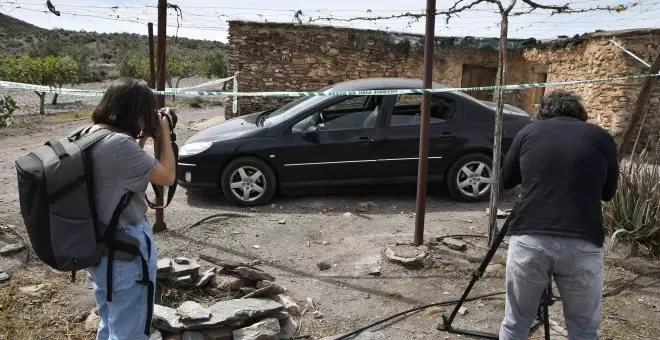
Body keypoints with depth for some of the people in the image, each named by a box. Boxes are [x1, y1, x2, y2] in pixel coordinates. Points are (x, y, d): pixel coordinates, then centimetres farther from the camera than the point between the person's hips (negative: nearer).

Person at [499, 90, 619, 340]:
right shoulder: (602, 138, 9)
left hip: (528, 240, 0)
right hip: (583, 246, 0)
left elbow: (506, 181, 20)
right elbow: (608, 193, 19)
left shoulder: (528, 132, 9)